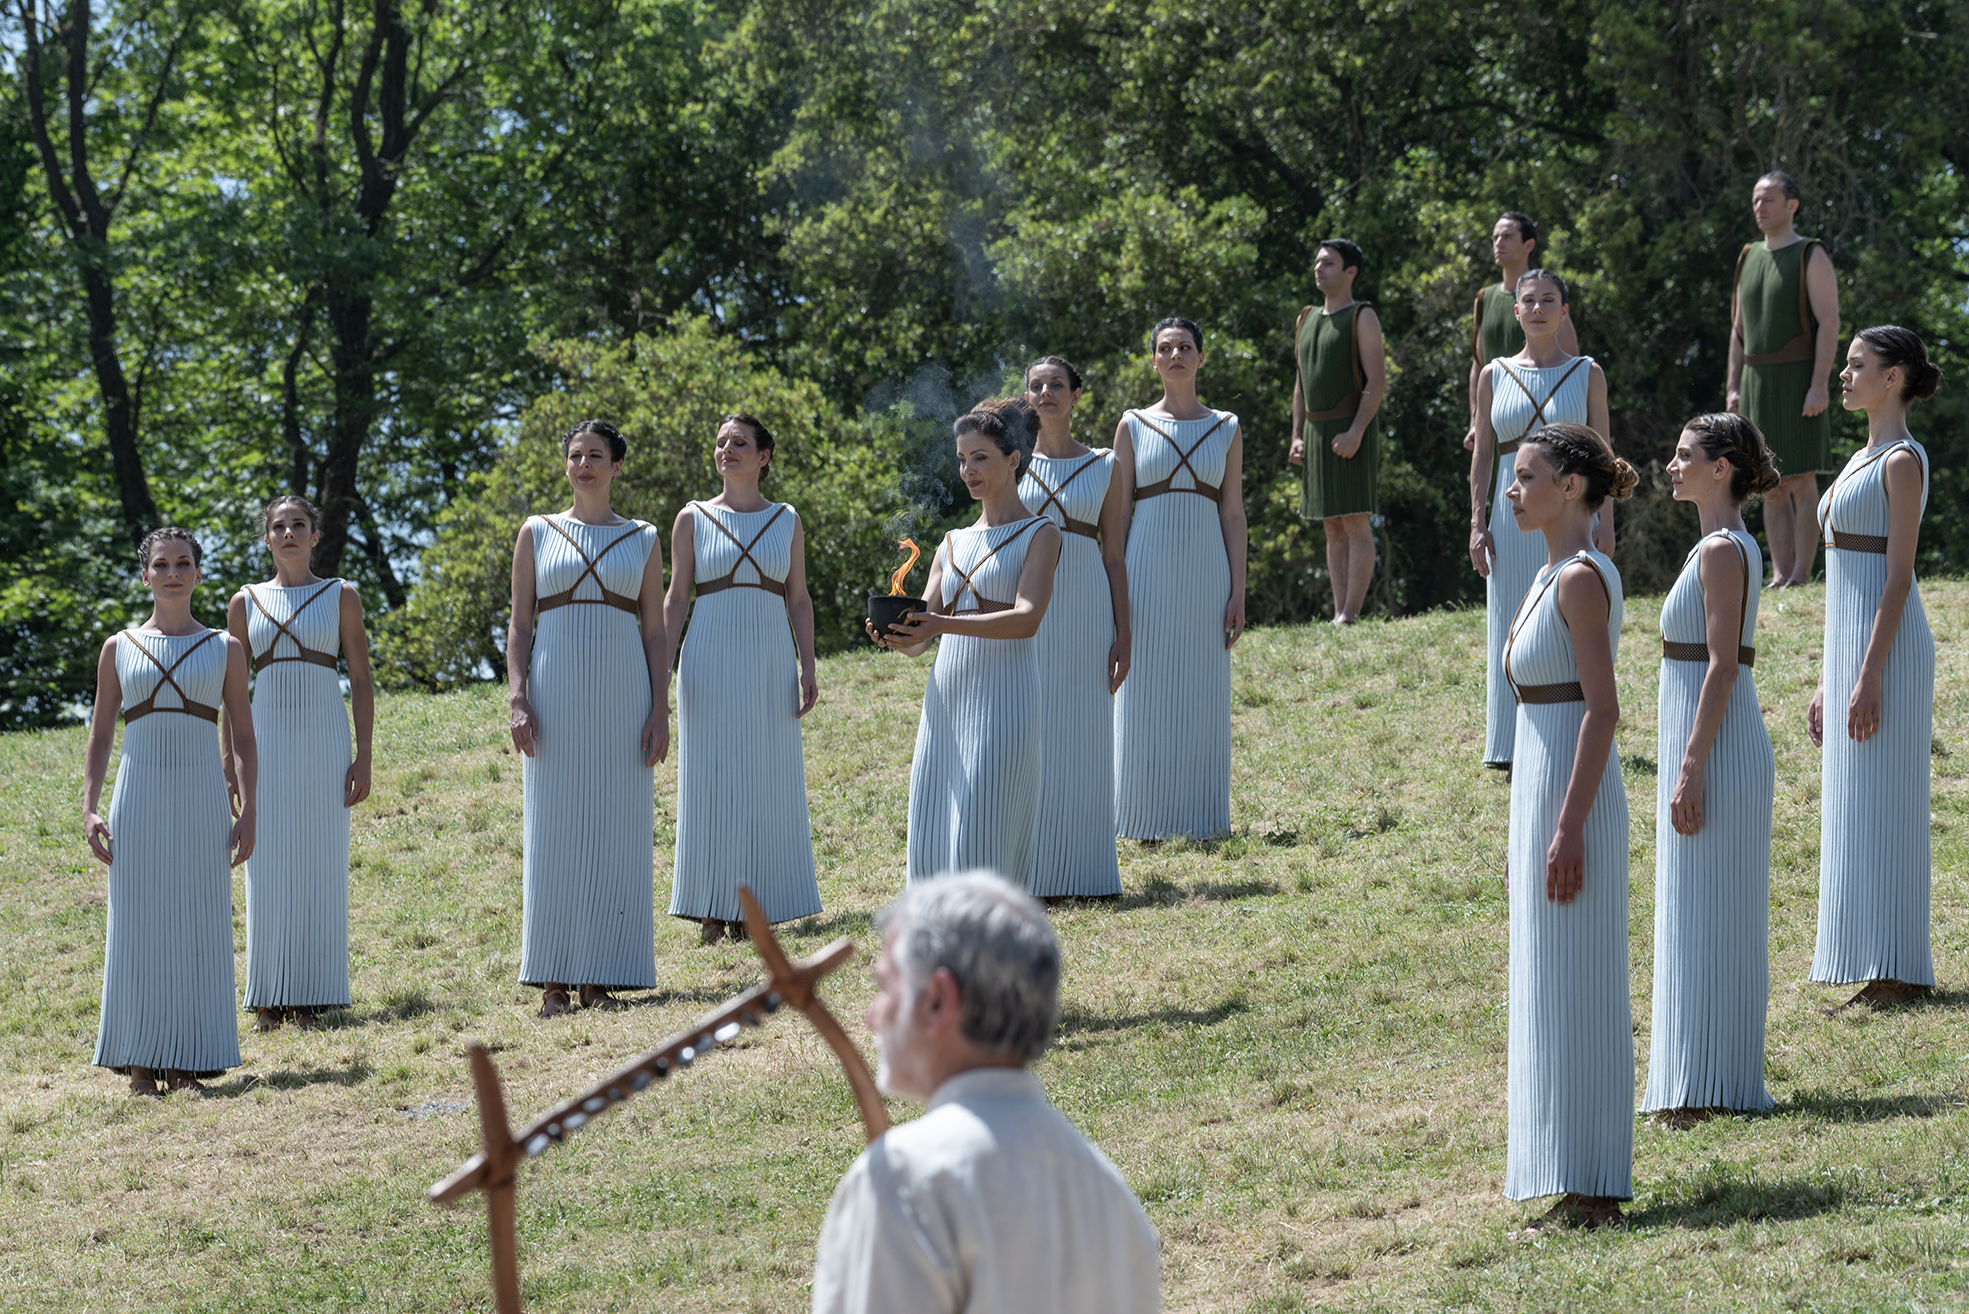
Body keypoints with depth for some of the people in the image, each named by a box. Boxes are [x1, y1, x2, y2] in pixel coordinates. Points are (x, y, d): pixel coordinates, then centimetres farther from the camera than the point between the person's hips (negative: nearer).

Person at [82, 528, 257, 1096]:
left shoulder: (225, 649, 8)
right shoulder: (119, 650, 8)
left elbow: (244, 739, 7)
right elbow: (99, 737, 11)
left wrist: (249, 813, -3)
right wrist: (89, 810, 0)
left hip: (201, 805, 0)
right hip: (138, 803, 0)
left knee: (199, 929, -1)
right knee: (138, 929, -1)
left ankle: (189, 1064, 3)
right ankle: (140, 1067, 2)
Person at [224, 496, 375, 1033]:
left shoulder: (342, 597, 6)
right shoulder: (245, 603, 10)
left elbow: (362, 681, 3)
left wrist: (363, 758, -5)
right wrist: (228, 766, 4)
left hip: (324, 738, -1)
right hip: (266, 740, 1)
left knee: (320, 866, -1)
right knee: (269, 869, -2)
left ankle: (313, 997, 3)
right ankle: (270, 1000, 2)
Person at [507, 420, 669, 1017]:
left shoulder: (642, 539, 9)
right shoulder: (537, 533, 8)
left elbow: (655, 631, 8)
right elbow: (520, 624, 6)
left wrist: (660, 710, -2)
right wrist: (518, 700, -6)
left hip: (621, 697, 1)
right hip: (556, 694, -1)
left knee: (616, 831, -1)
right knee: (554, 832, -2)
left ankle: (601, 977, 4)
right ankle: (553, 980, 2)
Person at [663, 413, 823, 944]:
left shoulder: (786, 521, 9)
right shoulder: (693, 519, 6)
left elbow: (799, 600, 10)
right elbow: (676, 598, 5)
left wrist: (807, 667, 1)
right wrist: (662, 667, -4)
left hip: (769, 661, 1)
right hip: (711, 659, -1)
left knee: (767, 782, 1)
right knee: (710, 782, -2)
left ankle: (756, 907, 8)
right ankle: (712, 912, 1)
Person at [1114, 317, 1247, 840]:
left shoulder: (1225, 429, 7)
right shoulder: (1134, 427, 4)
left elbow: (1233, 514, 6)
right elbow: (1116, 515, 3)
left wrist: (1238, 592, -1)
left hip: (1204, 571, 1)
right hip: (1148, 570, -1)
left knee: (1202, 695, 3)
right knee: (1146, 696, 0)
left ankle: (1201, 817, 10)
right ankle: (1147, 817, 7)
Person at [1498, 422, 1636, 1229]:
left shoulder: (1583, 578, -14)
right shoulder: (1553, 576, 15)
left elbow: (1602, 709, -20)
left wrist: (1568, 829, -23)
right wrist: (1526, 834, 22)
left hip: (1574, 799, -10)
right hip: (1544, 796, 10)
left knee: (1576, 994, -6)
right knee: (1558, 993, 11)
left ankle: (1592, 1190, -3)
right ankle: (1581, 1186, 16)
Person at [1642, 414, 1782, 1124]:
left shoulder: (1722, 551, -16)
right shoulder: (1730, 546, 14)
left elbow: (1722, 666, -20)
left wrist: (1691, 770, -22)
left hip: (1714, 747, -10)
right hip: (1713, 748, 10)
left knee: (1705, 917, -6)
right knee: (1709, 918, 13)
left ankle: (1699, 1090, -2)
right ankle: (1716, 1080, 18)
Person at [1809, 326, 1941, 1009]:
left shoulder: (1903, 461, -11)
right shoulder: (1862, 460, 17)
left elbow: (1898, 576, -17)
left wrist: (1869, 678, -22)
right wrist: (1827, 683, 19)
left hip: (1887, 647, -10)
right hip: (1850, 645, 10)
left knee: (1883, 807, -7)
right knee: (1857, 809, 9)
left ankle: (1901, 973, -4)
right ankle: (1881, 971, 13)